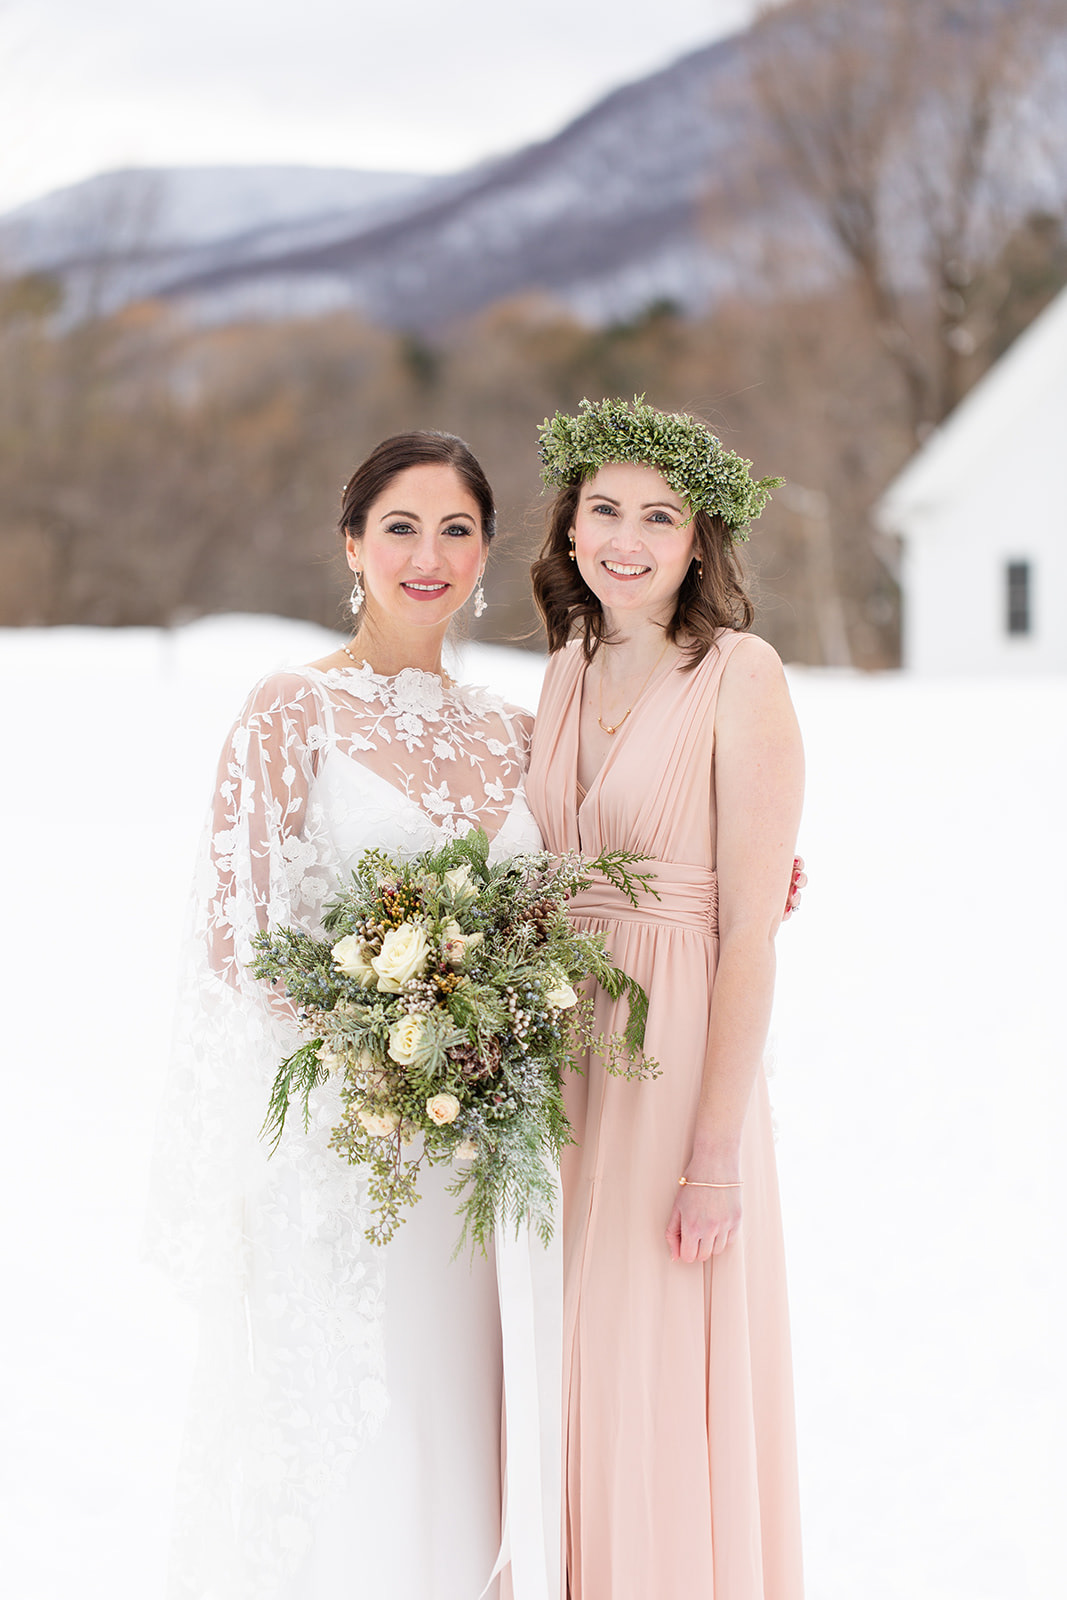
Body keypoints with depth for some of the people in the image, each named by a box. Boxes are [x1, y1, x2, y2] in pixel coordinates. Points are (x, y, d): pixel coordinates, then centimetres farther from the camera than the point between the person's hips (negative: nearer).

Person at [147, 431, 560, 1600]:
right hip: (341, 1133, -4)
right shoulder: (294, 711, -3)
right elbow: (238, 935, -7)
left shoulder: (507, 734, 13)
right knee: (345, 1437, -1)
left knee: (471, 1434, 7)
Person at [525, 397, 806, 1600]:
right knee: (568, 1372, 11)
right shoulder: (567, 675, 10)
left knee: (666, 1389, 0)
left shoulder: (739, 676, -10)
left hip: (676, 1059, -6)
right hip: (556, 1053, 6)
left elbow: (751, 930, -13)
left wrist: (714, 1151, -17)